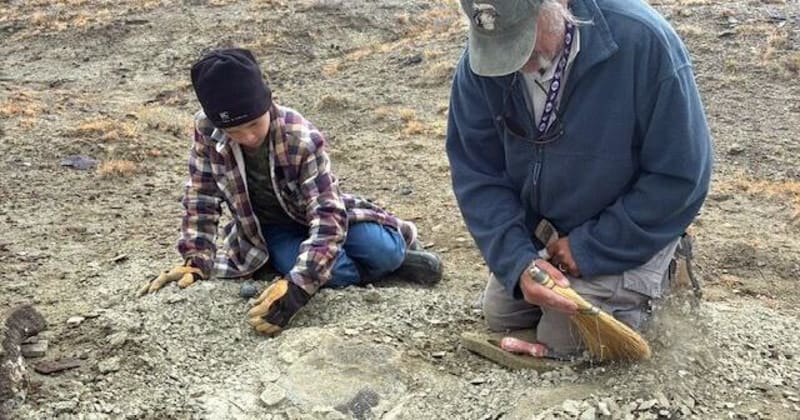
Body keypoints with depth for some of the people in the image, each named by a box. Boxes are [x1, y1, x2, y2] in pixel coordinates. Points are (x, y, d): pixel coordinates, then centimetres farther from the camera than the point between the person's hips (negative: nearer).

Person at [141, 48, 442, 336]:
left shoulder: (302, 139, -32)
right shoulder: (206, 130, -23)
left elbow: (328, 216, -39)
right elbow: (201, 196, -10)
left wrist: (296, 287, -51)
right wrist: (195, 260, -20)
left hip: (315, 214, -1)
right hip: (269, 230, 1)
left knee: (384, 251, -27)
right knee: (331, 273, -31)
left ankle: (396, 253, 11)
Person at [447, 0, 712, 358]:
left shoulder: (644, 42, -32)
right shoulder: (479, 62, -20)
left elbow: (680, 177, -25)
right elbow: (476, 174, -14)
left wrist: (590, 248, -22)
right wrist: (518, 261, -27)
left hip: (627, 233, -4)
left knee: (563, 341, -13)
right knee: (499, 315, 12)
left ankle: (649, 275, 12)